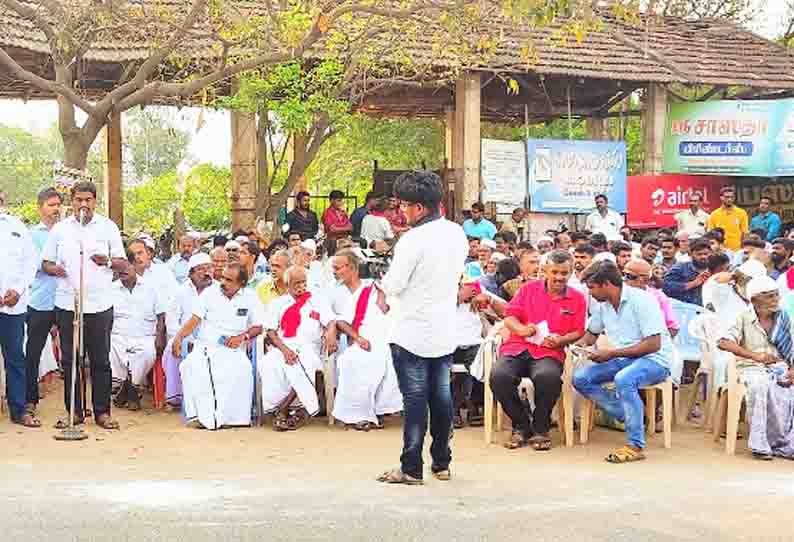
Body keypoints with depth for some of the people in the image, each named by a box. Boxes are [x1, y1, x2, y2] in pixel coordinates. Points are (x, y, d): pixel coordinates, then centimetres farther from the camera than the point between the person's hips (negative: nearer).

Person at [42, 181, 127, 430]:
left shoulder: (108, 227, 8)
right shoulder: (60, 229, 10)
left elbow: (123, 262, 8)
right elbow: (46, 262, 14)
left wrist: (108, 262, -13)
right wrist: (54, 269, -9)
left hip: (100, 304, -1)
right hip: (67, 303, 1)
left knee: (101, 360, 0)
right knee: (69, 360, 4)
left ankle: (102, 411, 7)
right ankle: (74, 411, 12)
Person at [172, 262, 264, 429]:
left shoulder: (250, 298, 8)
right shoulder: (210, 293, 7)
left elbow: (258, 327, 12)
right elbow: (194, 320, 3)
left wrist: (242, 337, -8)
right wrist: (179, 337, -14)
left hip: (233, 350, -1)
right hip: (205, 347, 1)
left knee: (242, 370, -35)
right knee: (190, 366, -32)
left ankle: (227, 417, -26)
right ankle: (203, 415, -29)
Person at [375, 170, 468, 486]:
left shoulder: (413, 240, -19)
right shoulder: (458, 234, 3)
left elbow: (393, 286, -15)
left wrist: (383, 284, 6)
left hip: (413, 335, -6)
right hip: (445, 332, 7)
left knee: (415, 400, -2)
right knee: (441, 396, 13)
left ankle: (411, 468, 3)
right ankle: (441, 463, 21)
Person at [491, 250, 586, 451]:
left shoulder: (577, 299, 13)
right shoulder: (528, 289, 16)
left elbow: (578, 332, 10)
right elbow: (509, 317, 11)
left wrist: (560, 340, -9)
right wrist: (521, 329, -9)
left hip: (549, 352, -2)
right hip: (518, 347, 2)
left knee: (548, 376, -38)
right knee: (498, 375, -30)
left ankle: (540, 430, -11)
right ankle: (521, 426, -6)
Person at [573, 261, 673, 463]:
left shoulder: (641, 300, -17)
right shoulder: (602, 304, 6)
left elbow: (653, 344, -22)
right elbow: (592, 332, 24)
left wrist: (612, 353, -21)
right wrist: (582, 343, -1)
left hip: (654, 360, -8)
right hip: (623, 360, 8)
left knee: (623, 379, -38)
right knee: (580, 379, -8)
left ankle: (635, 446, -28)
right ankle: (629, 417, -7)